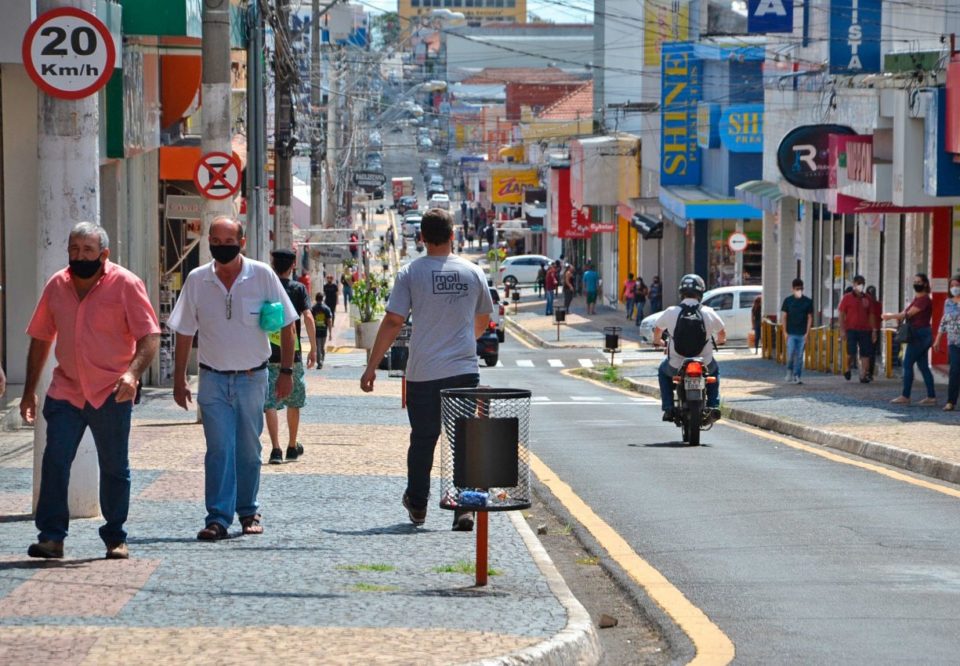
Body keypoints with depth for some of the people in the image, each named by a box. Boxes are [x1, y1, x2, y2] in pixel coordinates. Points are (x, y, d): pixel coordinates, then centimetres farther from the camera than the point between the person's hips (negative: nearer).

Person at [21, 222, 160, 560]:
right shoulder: (56, 285, 6)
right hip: (65, 391, 3)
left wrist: (133, 373, -28)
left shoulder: (126, 284, -7)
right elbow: (40, 338, 15)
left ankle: (115, 538, 18)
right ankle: (51, 537, -6)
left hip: (111, 393, -3)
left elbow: (150, 336, -10)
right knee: (54, 461, -9)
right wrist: (29, 391, 13)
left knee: (114, 468, 6)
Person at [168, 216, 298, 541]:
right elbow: (184, 332, 6)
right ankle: (218, 518, -10)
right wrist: (179, 380, 4)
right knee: (219, 449, -9)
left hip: (252, 377, 0)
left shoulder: (262, 276, -5)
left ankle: (247, 511, 24)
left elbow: (286, 325, 1)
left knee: (248, 450, 9)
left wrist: (286, 371, -2)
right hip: (213, 379, 0)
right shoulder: (197, 280, -1)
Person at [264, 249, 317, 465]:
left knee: (269, 403, -3)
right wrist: (313, 349, -5)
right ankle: (292, 447, 27)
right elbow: (308, 317, -11)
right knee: (293, 402, 16)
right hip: (293, 354, 1)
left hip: (268, 355, -1)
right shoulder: (298, 289, -1)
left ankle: (275, 449, -16)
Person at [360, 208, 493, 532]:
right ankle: (464, 507, -7)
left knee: (422, 440, 12)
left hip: (424, 374, -1)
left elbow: (393, 322, -6)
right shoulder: (472, 272, 5)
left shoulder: (411, 272, -4)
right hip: (465, 369, 1)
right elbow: (483, 320, 19)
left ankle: (417, 504, 25)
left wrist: (371, 367, 0)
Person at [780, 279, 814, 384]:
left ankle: (797, 376, 6)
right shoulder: (788, 300, 2)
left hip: (802, 334, 1)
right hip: (791, 333, -1)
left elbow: (810, 317, 4)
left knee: (799, 356, 1)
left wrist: (807, 333, -3)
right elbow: (783, 316, 4)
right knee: (790, 354, -8)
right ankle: (789, 371, 16)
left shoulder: (808, 301, 3)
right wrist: (785, 332, -3)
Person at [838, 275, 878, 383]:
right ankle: (847, 368, 19)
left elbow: (871, 315, 13)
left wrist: (874, 330, 8)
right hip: (851, 329, -3)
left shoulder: (867, 298, 10)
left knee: (866, 354, -1)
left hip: (865, 330, 3)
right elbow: (841, 314, 0)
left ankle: (864, 375, 2)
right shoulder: (847, 298, 2)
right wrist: (842, 330, -7)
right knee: (852, 352, -9)